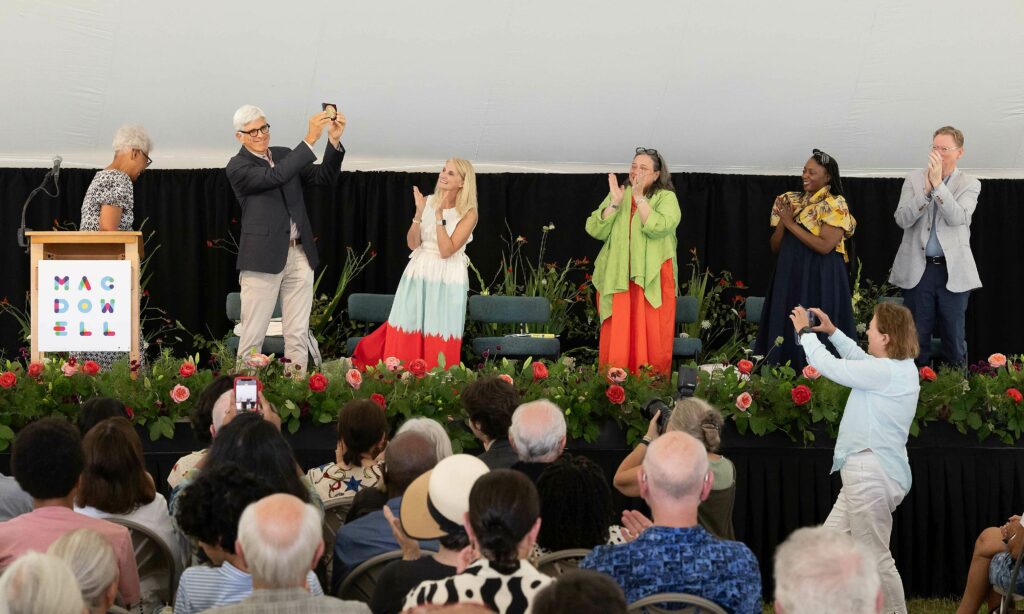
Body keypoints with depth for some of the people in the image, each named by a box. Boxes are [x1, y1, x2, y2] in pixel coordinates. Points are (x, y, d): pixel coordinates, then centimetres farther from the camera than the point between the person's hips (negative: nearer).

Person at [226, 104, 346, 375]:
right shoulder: (238, 167, -5)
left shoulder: (284, 155, 14)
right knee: (253, 335, -2)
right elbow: (275, 176, -22)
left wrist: (334, 141, -7)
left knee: (298, 335, 5)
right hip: (264, 258, -5)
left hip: (300, 255, 5)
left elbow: (325, 177, 9)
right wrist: (310, 140, -25)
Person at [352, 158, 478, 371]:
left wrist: (439, 216, -20)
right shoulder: (427, 202, 4)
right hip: (419, 274, 3)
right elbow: (412, 243, 0)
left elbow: (446, 251, -16)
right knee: (406, 333, 5)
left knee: (439, 340, -1)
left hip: (447, 281, -3)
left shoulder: (469, 213, -8)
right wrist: (419, 213, -13)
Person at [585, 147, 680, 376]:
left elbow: (658, 228, -18)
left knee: (650, 335, -5)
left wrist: (639, 197, -18)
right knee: (616, 336, -1)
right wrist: (615, 203, -10)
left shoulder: (666, 198, 1)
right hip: (617, 278, 3)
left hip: (652, 280, -3)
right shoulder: (618, 194, 12)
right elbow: (595, 230, 1)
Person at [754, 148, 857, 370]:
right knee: (787, 333, 4)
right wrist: (782, 221, -6)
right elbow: (775, 248, 11)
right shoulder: (792, 202, 12)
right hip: (790, 278, 6)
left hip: (820, 280, -6)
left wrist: (791, 223, -12)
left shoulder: (835, 205, -5)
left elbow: (825, 246, -17)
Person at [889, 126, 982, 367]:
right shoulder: (914, 179, 3)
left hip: (952, 270, -1)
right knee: (917, 336, 6)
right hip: (918, 268, 1)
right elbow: (902, 219, -7)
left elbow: (958, 218, -16)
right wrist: (926, 189, -19)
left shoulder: (970, 184, 0)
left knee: (953, 335, 5)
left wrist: (938, 184, -22)